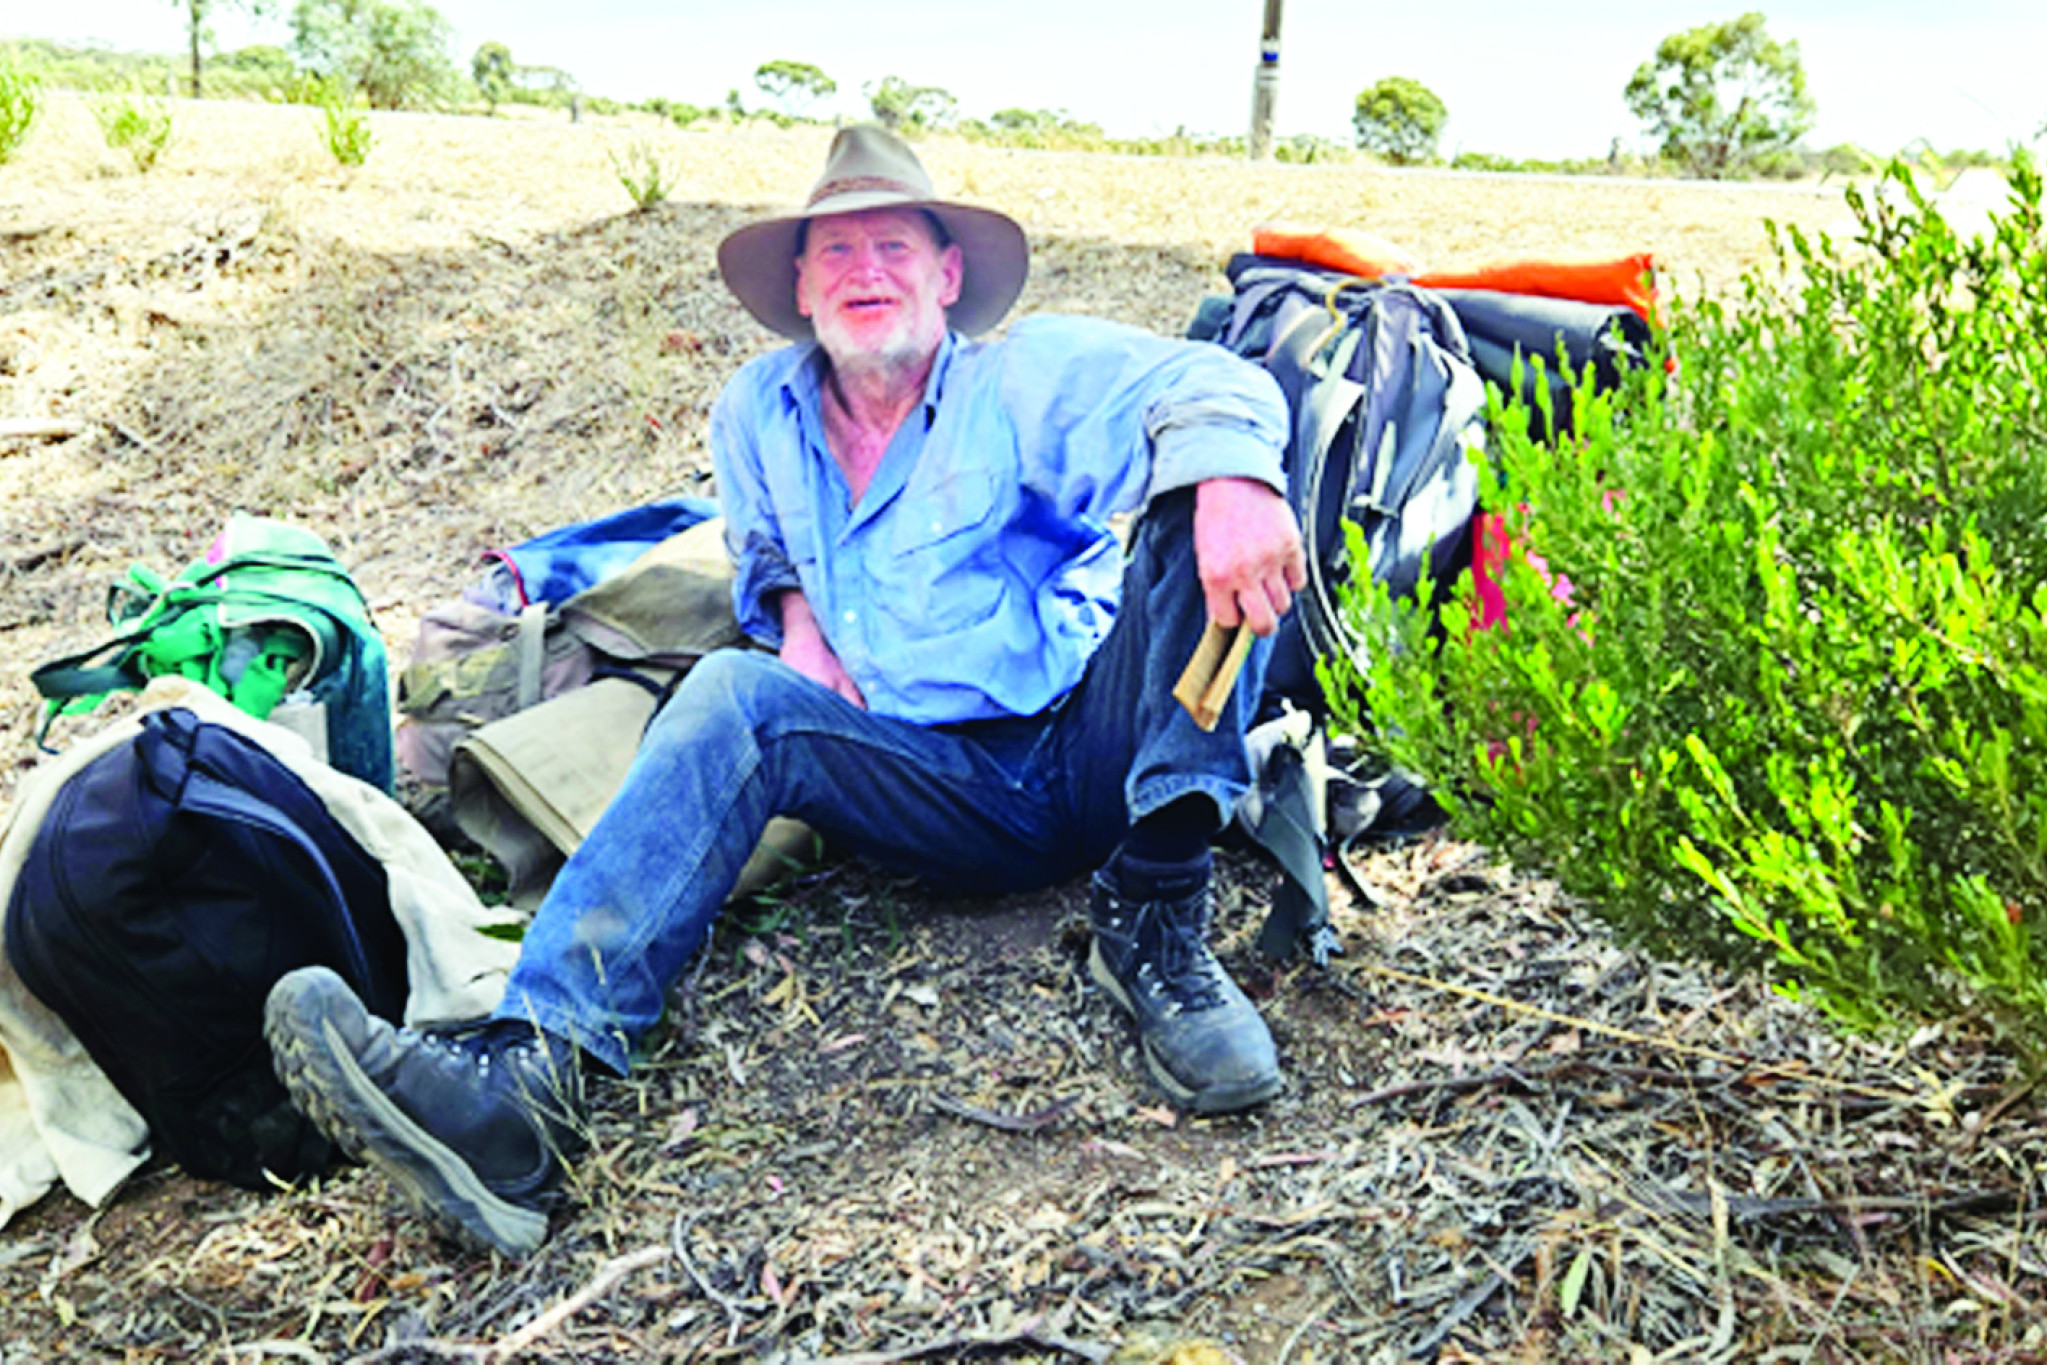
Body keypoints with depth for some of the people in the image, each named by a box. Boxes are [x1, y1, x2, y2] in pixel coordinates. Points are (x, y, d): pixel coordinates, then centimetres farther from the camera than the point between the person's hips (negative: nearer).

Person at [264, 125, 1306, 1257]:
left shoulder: (1027, 381, -2)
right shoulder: (757, 413, 12)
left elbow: (1206, 384, -16)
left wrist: (1233, 478, -41)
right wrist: (795, 616, 7)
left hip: (1095, 754, -2)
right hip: (956, 796, 2)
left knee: (1199, 500, -23)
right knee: (733, 694, -23)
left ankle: (1153, 918, -30)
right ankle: (534, 1067, -40)